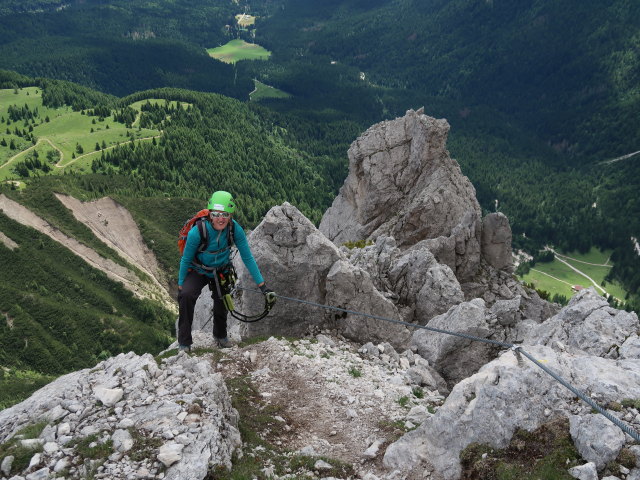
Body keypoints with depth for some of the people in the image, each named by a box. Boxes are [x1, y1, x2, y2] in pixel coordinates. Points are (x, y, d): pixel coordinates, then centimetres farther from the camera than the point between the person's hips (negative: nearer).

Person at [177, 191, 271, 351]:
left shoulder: (235, 229, -27)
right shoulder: (197, 232, -34)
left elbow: (247, 257, -19)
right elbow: (186, 259, -18)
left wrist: (262, 284, -20)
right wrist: (180, 284, -10)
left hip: (221, 271, 3)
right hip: (198, 271, -3)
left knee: (222, 302, 7)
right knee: (186, 296, -26)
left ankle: (220, 335, 39)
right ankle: (184, 342, -11)